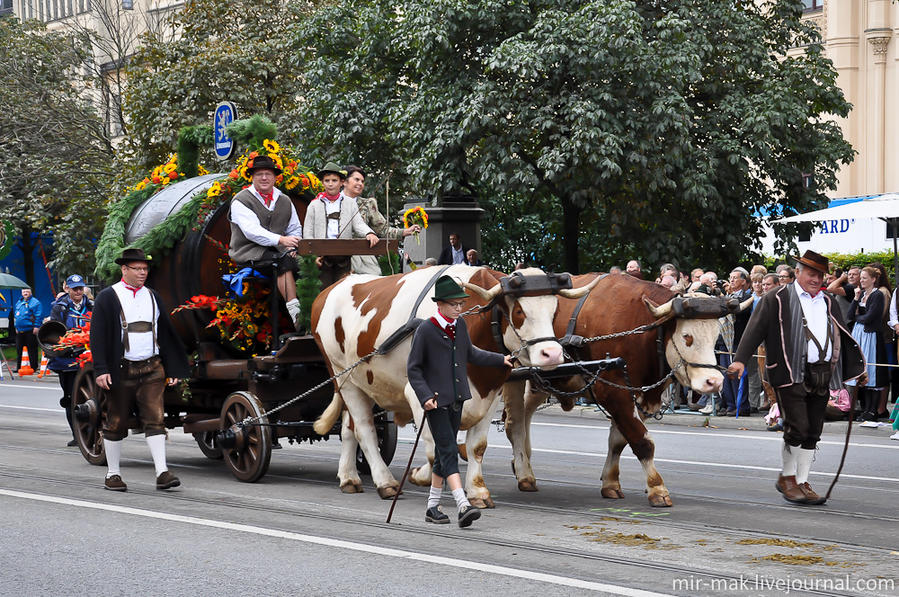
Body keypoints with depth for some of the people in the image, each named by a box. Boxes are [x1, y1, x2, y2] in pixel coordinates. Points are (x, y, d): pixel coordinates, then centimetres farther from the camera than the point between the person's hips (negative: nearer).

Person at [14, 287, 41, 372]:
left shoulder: (35, 302, -4)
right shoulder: (18, 302, 18)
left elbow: (38, 316, -10)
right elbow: (15, 315, 26)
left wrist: (36, 327, -17)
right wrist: (16, 326, 20)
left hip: (30, 330, -7)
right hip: (19, 330, 7)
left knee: (32, 349, -3)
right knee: (18, 349, 9)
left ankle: (33, 367, 3)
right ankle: (18, 367, 16)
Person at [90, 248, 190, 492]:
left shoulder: (152, 296, 12)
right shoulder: (107, 298, -1)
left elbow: (166, 333, 17)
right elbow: (98, 335, -6)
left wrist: (172, 369, 13)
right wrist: (101, 370, -15)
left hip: (152, 369, 3)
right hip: (121, 370, -3)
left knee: (155, 419, -6)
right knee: (116, 423, 5)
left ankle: (162, 472, -10)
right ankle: (113, 474, 15)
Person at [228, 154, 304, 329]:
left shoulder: (284, 201, 18)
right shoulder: (241, 201, -1)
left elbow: (295, 228, 24)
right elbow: (252, 231, -15)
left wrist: (293, 246, 0)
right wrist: (280, 240, -28)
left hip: (277, 251, 5)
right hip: (249, 253, -5)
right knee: (284, 262, -33)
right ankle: (295, 313, -39)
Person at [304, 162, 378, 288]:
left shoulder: (350, 203, 13)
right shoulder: (314, 205, 11)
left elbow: (358, 224, 2)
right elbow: (308, 233, 8)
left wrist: (369, 233, -20)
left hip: (344, 259, 0)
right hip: (322, 257, 0)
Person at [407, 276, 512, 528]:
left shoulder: (460, 325, 7)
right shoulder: (425, 330, -13)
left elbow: (470, 354, 23)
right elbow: (413, 368, -10)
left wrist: (500, 360, 25)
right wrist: (425, 396, -20)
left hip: (456, 399, 7)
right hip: (436, 401, -7)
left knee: (444, 452, 11)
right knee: (448, 451, -13)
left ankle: (433, 507, 20)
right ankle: (463, 506, -22)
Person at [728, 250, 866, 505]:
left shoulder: (827, 302, 18)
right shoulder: (778, 299, 0)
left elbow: (843, 336, 26)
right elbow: (756, 328, -6)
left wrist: (857, 367, 23)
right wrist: (740, 360, -16)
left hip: (821, 376, 6)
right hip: (791, 374, -6)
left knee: (813, 432, 7)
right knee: (797, 428, -9)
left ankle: (801, 482, 15)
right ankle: (788, 477, 9)